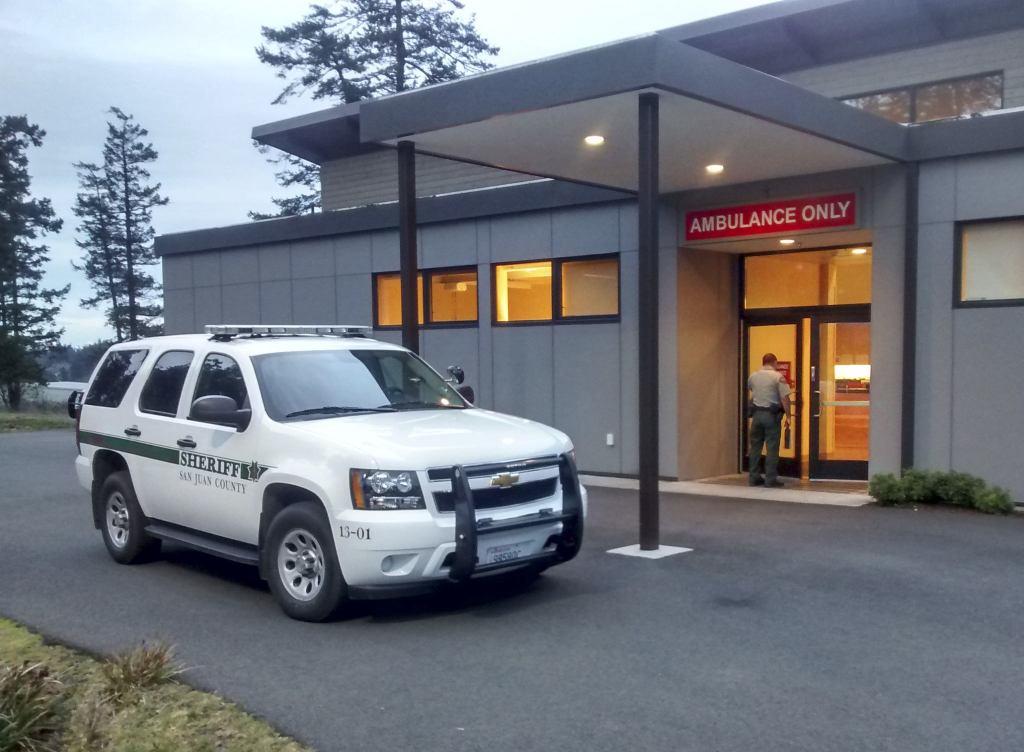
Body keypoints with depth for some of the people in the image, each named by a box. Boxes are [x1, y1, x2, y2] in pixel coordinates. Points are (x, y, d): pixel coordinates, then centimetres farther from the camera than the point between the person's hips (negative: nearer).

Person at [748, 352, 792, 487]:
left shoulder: (753, 376, 6)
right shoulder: (778, 377, -8)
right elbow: (785, 398, -12)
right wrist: (788, 416, -5)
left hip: (756, 413, 4)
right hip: (772, 414, -4)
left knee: (755, 446, 10)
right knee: (772, 447, -1)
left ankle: (754, 477, 13)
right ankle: (771, 479, -1)